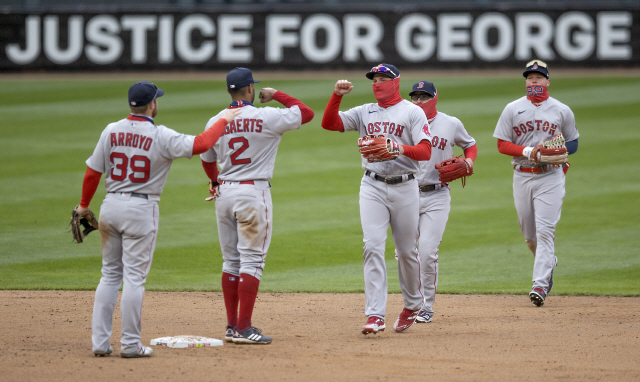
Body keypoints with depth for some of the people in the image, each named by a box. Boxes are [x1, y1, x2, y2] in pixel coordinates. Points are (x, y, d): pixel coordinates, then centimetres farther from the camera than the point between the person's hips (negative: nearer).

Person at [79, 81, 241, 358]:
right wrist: (223, 121, -4)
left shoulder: (111, 131, 2)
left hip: (110, 206, 5)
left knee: (110, 275, 12)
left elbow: (93, 172, 4)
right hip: (141, 209, -5)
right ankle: (130, 344, 0)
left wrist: (84, 205, 16)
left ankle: (100, 341, 9)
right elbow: (199, 145, -18)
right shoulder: (161, 136, -12)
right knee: (134, 277, -1)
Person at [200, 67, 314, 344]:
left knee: (231, 260, 13)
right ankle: (244, 329, -8)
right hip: (253, 193, -5)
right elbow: (307, 113, 0)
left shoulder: (215, 122, 4)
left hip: (224, 193, 5)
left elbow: (207, 159, 20)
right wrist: (277, 95, 10)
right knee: (252, 261, -4)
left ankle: (232, 326, 14)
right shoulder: (267, 117, -10)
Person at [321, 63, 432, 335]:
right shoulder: (365, 112, 12)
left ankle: (413, 304, 32)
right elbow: (329, 123, 4)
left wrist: (402, 149, -29)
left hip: (404, 187, -2)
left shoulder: (412, 113, 0)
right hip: (372, 187, 2)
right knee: (373, 247, -11)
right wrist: (337, 96, -9)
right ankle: (375, 315, -15)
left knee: (406, 251, 9)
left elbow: (425, 151, -11)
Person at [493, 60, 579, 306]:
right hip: (522, 176, 2)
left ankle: (540, 284, -17)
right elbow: (502, 145, 3)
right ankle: (549, 263, 38)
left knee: (545, 230, -13)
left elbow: (573, 143, 11)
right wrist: (528, 151, -14)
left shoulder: (562, 111, 5)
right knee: (529, 233, 9)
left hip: (551, 177, -2)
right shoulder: (512, 110, 5)